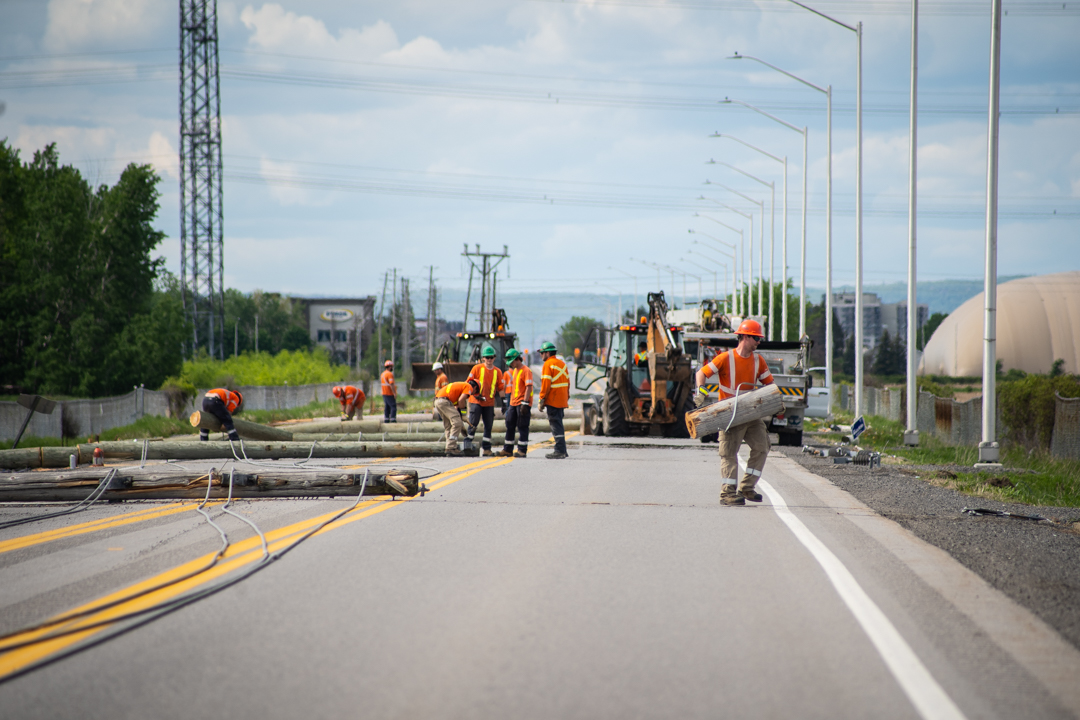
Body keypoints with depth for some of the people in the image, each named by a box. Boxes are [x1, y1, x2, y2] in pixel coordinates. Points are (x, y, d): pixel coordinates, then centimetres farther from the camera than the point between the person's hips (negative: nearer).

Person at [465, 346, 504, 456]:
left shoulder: (497, 372, 8)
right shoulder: (477, 368, -1)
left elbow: (500, 388, 10)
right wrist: (475, 394, -11)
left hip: (489, 403, 3)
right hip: (476, 401, -3)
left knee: (488, 426, 4)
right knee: (473, 423, -8)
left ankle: (486, 448, 10)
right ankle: (467, 443, 5)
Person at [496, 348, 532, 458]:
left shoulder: (526, 371, -11)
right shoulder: (514, 371, 18)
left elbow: (529, 387, -18)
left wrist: (525, 403, -22)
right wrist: (510, 402, 23)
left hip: (522, 404, -9)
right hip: (513, 403, 9)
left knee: (522, 427, -5)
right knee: (510, 426, 10)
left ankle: (522, 450, -2)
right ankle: (507, 450, 15)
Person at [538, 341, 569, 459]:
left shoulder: (548, 364, -12)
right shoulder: (562, 364, 14)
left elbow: (546, 383, -17)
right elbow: (567, 382, 16)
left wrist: (541, 400, -14)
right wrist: (567, 397, 19)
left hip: (552, 400, -8)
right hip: (562, 400, 8)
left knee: (556, 425, -6)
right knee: (558, 424, 16)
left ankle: (559, 451, -9)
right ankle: (562, 450, 18)